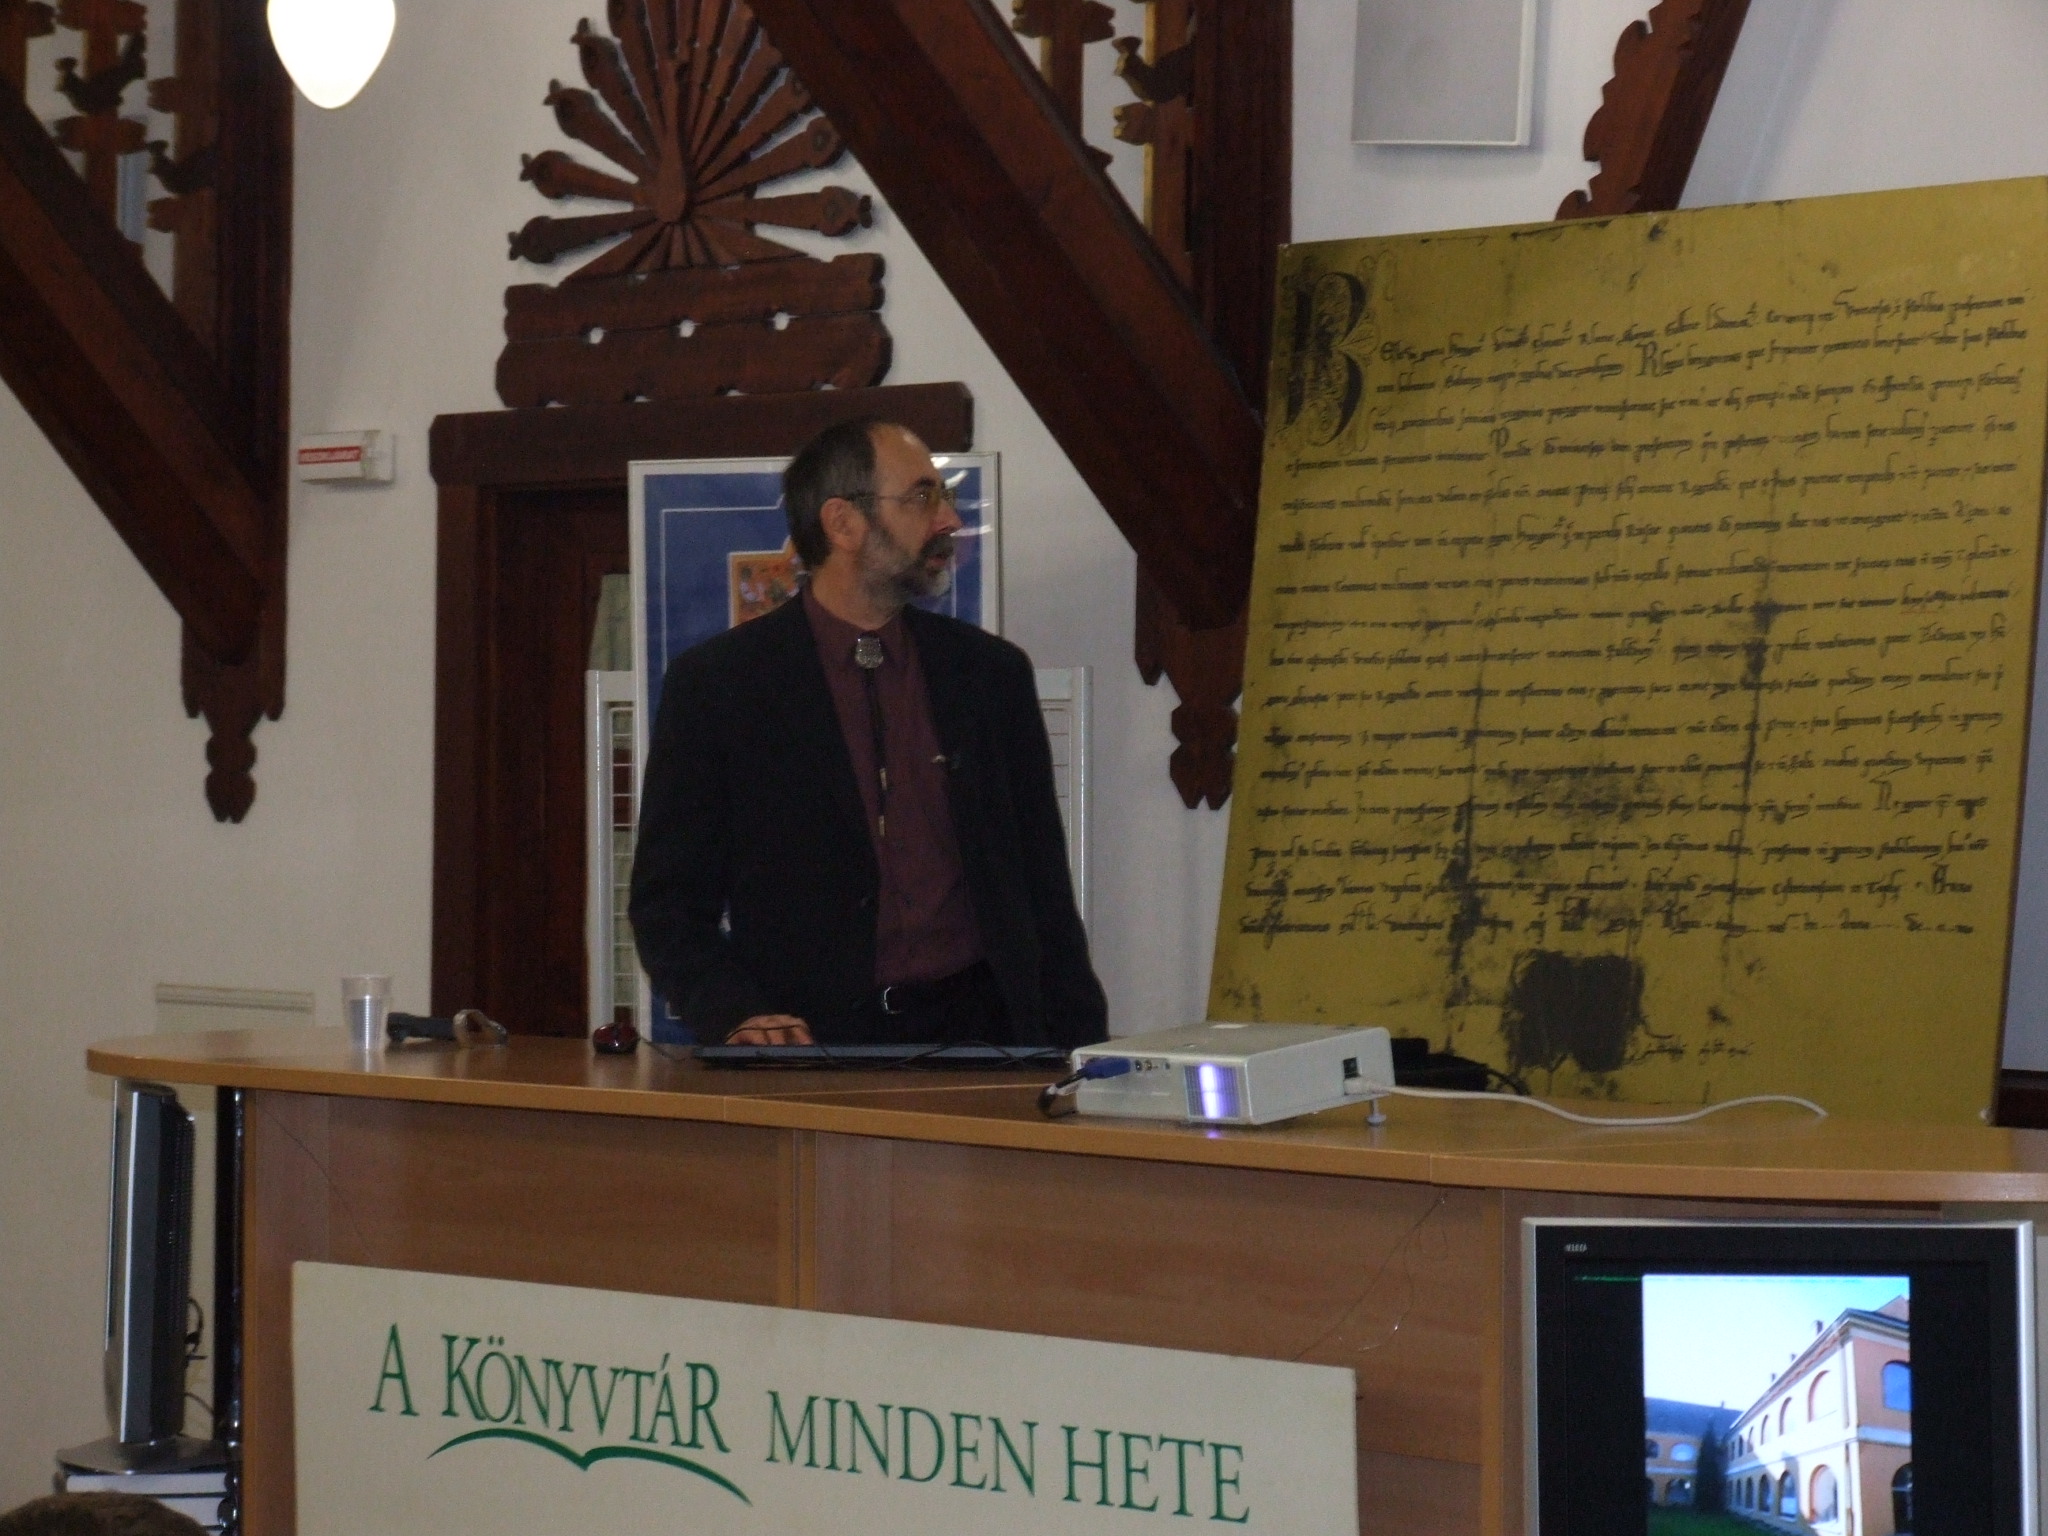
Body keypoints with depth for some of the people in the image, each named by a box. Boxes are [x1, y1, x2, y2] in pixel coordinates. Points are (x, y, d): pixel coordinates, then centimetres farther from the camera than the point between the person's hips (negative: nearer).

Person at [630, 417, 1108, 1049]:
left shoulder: (993, 673, 15)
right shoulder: (714, 684, 4)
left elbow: (1044, 889, 17)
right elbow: (667, 902, 4)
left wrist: (1082, 1062, 6)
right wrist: (739, 1016, -14)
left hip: (976, 1040, 3)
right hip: (810, 1046, -3)